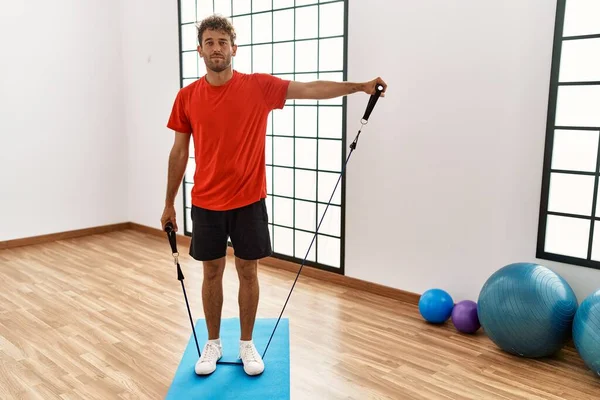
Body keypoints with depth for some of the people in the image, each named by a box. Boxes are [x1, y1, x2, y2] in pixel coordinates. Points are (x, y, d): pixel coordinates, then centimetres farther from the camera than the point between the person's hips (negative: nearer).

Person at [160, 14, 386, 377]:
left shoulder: (259, 86, -4)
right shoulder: (187, 97, 0)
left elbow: (311, 89, -5)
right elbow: (179, 152, 5)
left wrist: (361, 86, -13)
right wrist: (169, 203, 7)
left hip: (248, 201, -1)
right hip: (206, 203, 1)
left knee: (248, 272, 9)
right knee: (212, 273, 11)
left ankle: (247, 344, 26)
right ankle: (213, 344, 29)